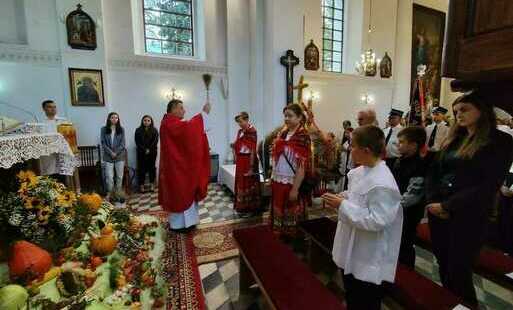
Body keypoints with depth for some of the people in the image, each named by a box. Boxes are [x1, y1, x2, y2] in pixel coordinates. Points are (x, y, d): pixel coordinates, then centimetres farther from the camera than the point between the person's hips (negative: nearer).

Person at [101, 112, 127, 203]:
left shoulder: (121, 129, 4)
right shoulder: (104, 129, 3)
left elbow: (123, 143, -1)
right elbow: (103, 143, -1)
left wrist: (116, 153, -11)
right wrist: (111, 153, -12)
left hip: (120, 155, 1)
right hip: (108, 156, 0)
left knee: (119, 176, 6)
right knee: (109, 177, -1)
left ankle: (118, 194, 18)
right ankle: (110, 194, 13)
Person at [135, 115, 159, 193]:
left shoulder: (154, 130, 5)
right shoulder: (138, 130, 6)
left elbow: (155, 141, -3)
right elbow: (137, 142, -1)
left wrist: (149, 150, -11)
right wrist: (144, 150, -10)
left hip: (152, 152, 0)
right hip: (141, 153, 0)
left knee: (151, 168, 3)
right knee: (141, 168, 0)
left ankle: (152, 185, 9)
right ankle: (141, 185, 6)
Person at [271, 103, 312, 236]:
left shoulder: (302, 136, -13)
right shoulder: (283, 133, 7)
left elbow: (302, 165, -17)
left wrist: (295, 189, -19)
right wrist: (273, 179, 9)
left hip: (292, 183, -7)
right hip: (278, 181, 7)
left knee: (292, 215, 9)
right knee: (279, 212, 18)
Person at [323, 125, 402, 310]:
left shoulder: (382, 184, -28)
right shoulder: (360, 171, 0)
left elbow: (376, 221, -30)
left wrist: (342, 205, -27)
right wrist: (341, 198, -4)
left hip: (368, 261, -8)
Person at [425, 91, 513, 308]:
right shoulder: (453, 139, 11)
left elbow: (488, 186, -14)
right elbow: (434, 171, 7)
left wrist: (447, 206, -17)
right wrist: (432, 201, -7)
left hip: (467, 217, -5)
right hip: (437, 213, 5)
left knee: (458, 271, 6)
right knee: (444, 265, 16)